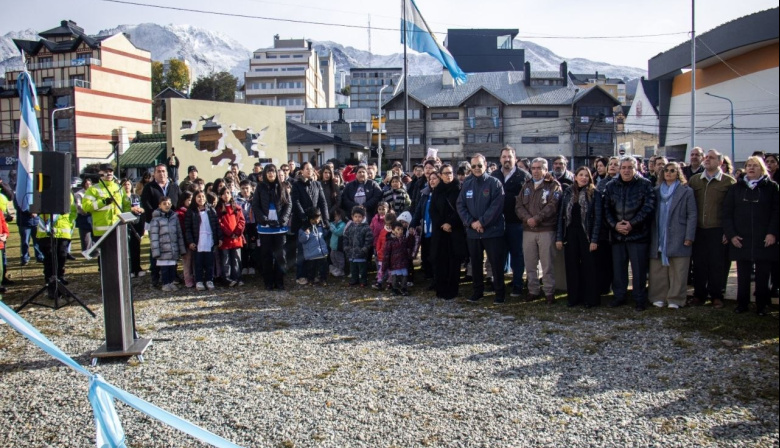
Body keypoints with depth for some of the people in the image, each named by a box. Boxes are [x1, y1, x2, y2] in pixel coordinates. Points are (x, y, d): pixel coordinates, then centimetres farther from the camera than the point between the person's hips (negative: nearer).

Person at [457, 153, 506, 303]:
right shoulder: (467, 184, 9)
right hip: (472, 232, 5)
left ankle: (499, 292, 13)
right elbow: (460, 206, 4)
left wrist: (482, 222, -16)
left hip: (493, 231, -4)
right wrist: (471, 222, -10)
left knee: (496, 263, 1)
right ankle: (478, 290, 26)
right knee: (475, 263, 13)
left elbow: (497, 206, -14)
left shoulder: (494, 183, -5)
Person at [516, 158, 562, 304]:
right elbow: (519, 205, 5)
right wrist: (527, 218, -12)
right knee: (530, 263, 8)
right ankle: (533, 290, 19)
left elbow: (552, 205, -13)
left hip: (546, 230, -4)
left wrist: (536, 218, -18)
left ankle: (549, 291, 10)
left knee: (547, 263, 0)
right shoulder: (526, 185, 15)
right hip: (528, 230, 4)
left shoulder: (553, 185, 1)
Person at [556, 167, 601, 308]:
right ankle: (574, 297, 15)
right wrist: (559, 237, 0)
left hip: (586, 234, -3)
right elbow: (561, 215, 6)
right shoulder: (568, 193, 6)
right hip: (570, 233, 3)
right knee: (572, 266, 6)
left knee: (588, 266, 2)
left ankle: (591, 299, 10)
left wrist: (594, 239, -11)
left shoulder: (594, 193, -2)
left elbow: (597, 217, -4)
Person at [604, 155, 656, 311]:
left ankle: (640, 299, 11)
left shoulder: (645, 184, -2)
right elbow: (606, 208, 7)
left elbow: (648, 207, -9)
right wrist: (615, 224, -9)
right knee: (618, 267, 10)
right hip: (617, 234, 4)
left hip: (638, 234, -3)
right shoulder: (611, 186, 8)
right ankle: (619, 296, 22)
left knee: (639, 269, 1)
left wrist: (632, 223, -15)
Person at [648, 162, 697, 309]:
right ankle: (659, 298, 10)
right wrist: (651, 236, 4)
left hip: (678, 239, -3)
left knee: (678, 272, -2)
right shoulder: (657, 191, 14)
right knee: (658, 270, 2)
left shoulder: (686, 191, 4)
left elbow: (692, 215, -1)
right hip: (659, 238, 3)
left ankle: (675, 299, 5)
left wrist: (689, 237, -9)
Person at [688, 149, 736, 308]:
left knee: (717, 265, 2)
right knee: (699, 264, 8)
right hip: (698, 230, 3)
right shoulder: (694, 180, 11)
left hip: (718, 231, -3)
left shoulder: (729, 182, 0)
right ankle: (699, 294, 19)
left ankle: (716, 296, 15)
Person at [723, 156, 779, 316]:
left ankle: (762, 305, 12)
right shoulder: (736, 188, 9)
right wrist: (731, 234, -4)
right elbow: (727, 212, 5)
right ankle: (742, 304, 14)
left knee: (763, 275, 3)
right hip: (741, 240, 1)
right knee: (743, 275, 6)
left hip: (764, 240, -1)